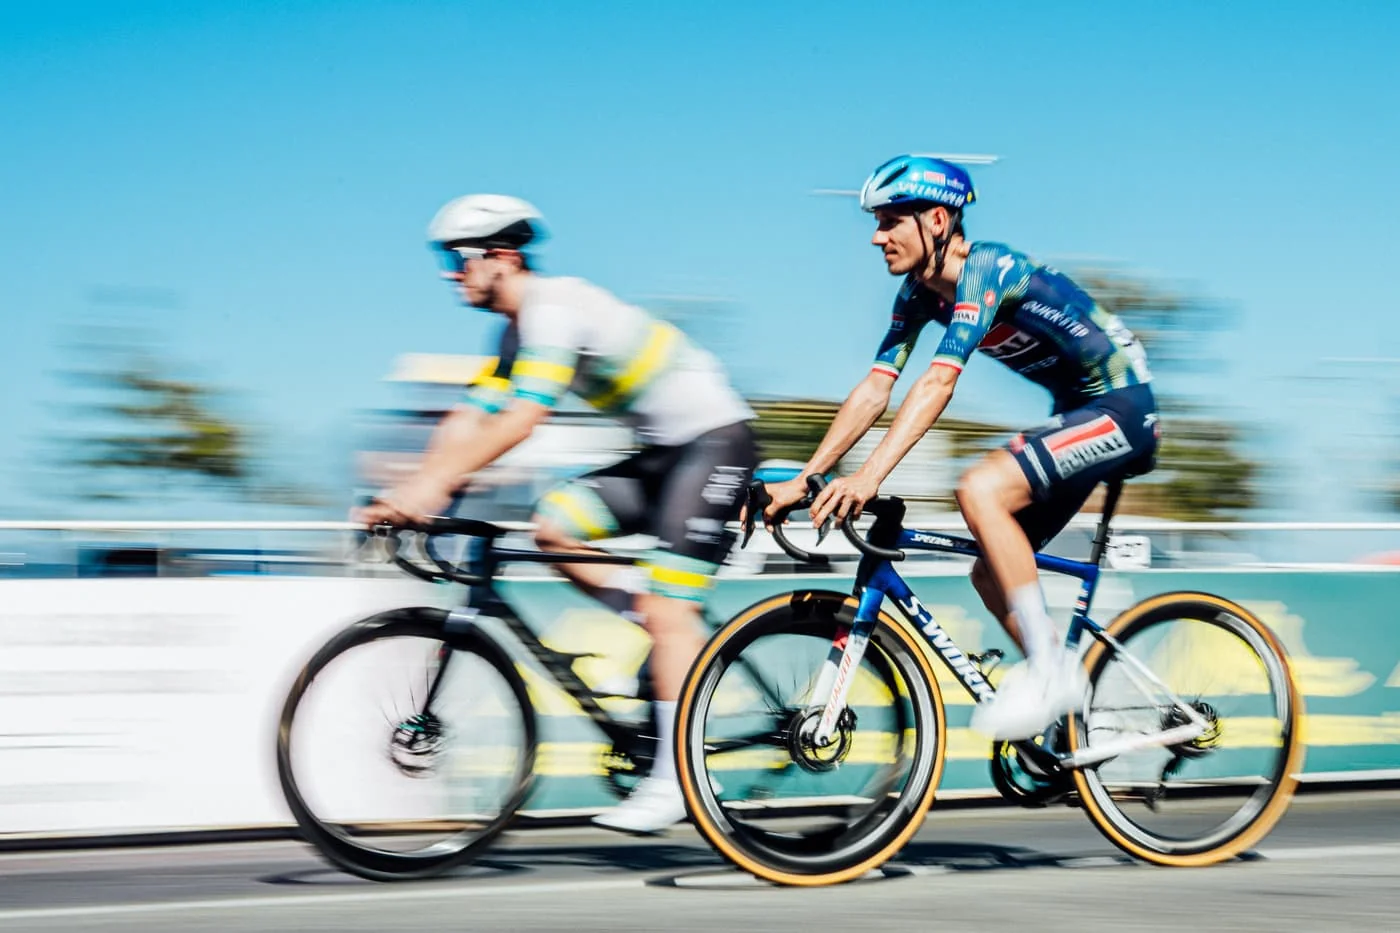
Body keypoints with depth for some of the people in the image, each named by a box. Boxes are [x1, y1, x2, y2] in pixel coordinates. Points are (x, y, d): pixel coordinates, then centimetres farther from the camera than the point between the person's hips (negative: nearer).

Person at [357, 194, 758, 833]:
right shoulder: (518, 330, 10)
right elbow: (468, 420, 8)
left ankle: (676, 779, -11)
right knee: (554, 526, -5)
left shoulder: (554, 306, -20)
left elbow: (519, 420, -30)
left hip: (714, 439, -10)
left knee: (664, 608, -15)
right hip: (661, 451, 10)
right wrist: (407, 493, -3)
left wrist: (430, 486, -33)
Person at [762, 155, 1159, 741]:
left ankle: (1049, 670, -22)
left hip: (1122, 407, -9)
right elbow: (875, 390, 1)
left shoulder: (985, 269, -22)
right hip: (1077, 412, 9)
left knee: (980, 489, -28)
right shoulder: (920, 293, 4)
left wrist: (869, 476, -42)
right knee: (992, 573, 4)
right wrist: (802, 481, -7)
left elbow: (938, 384, -33)